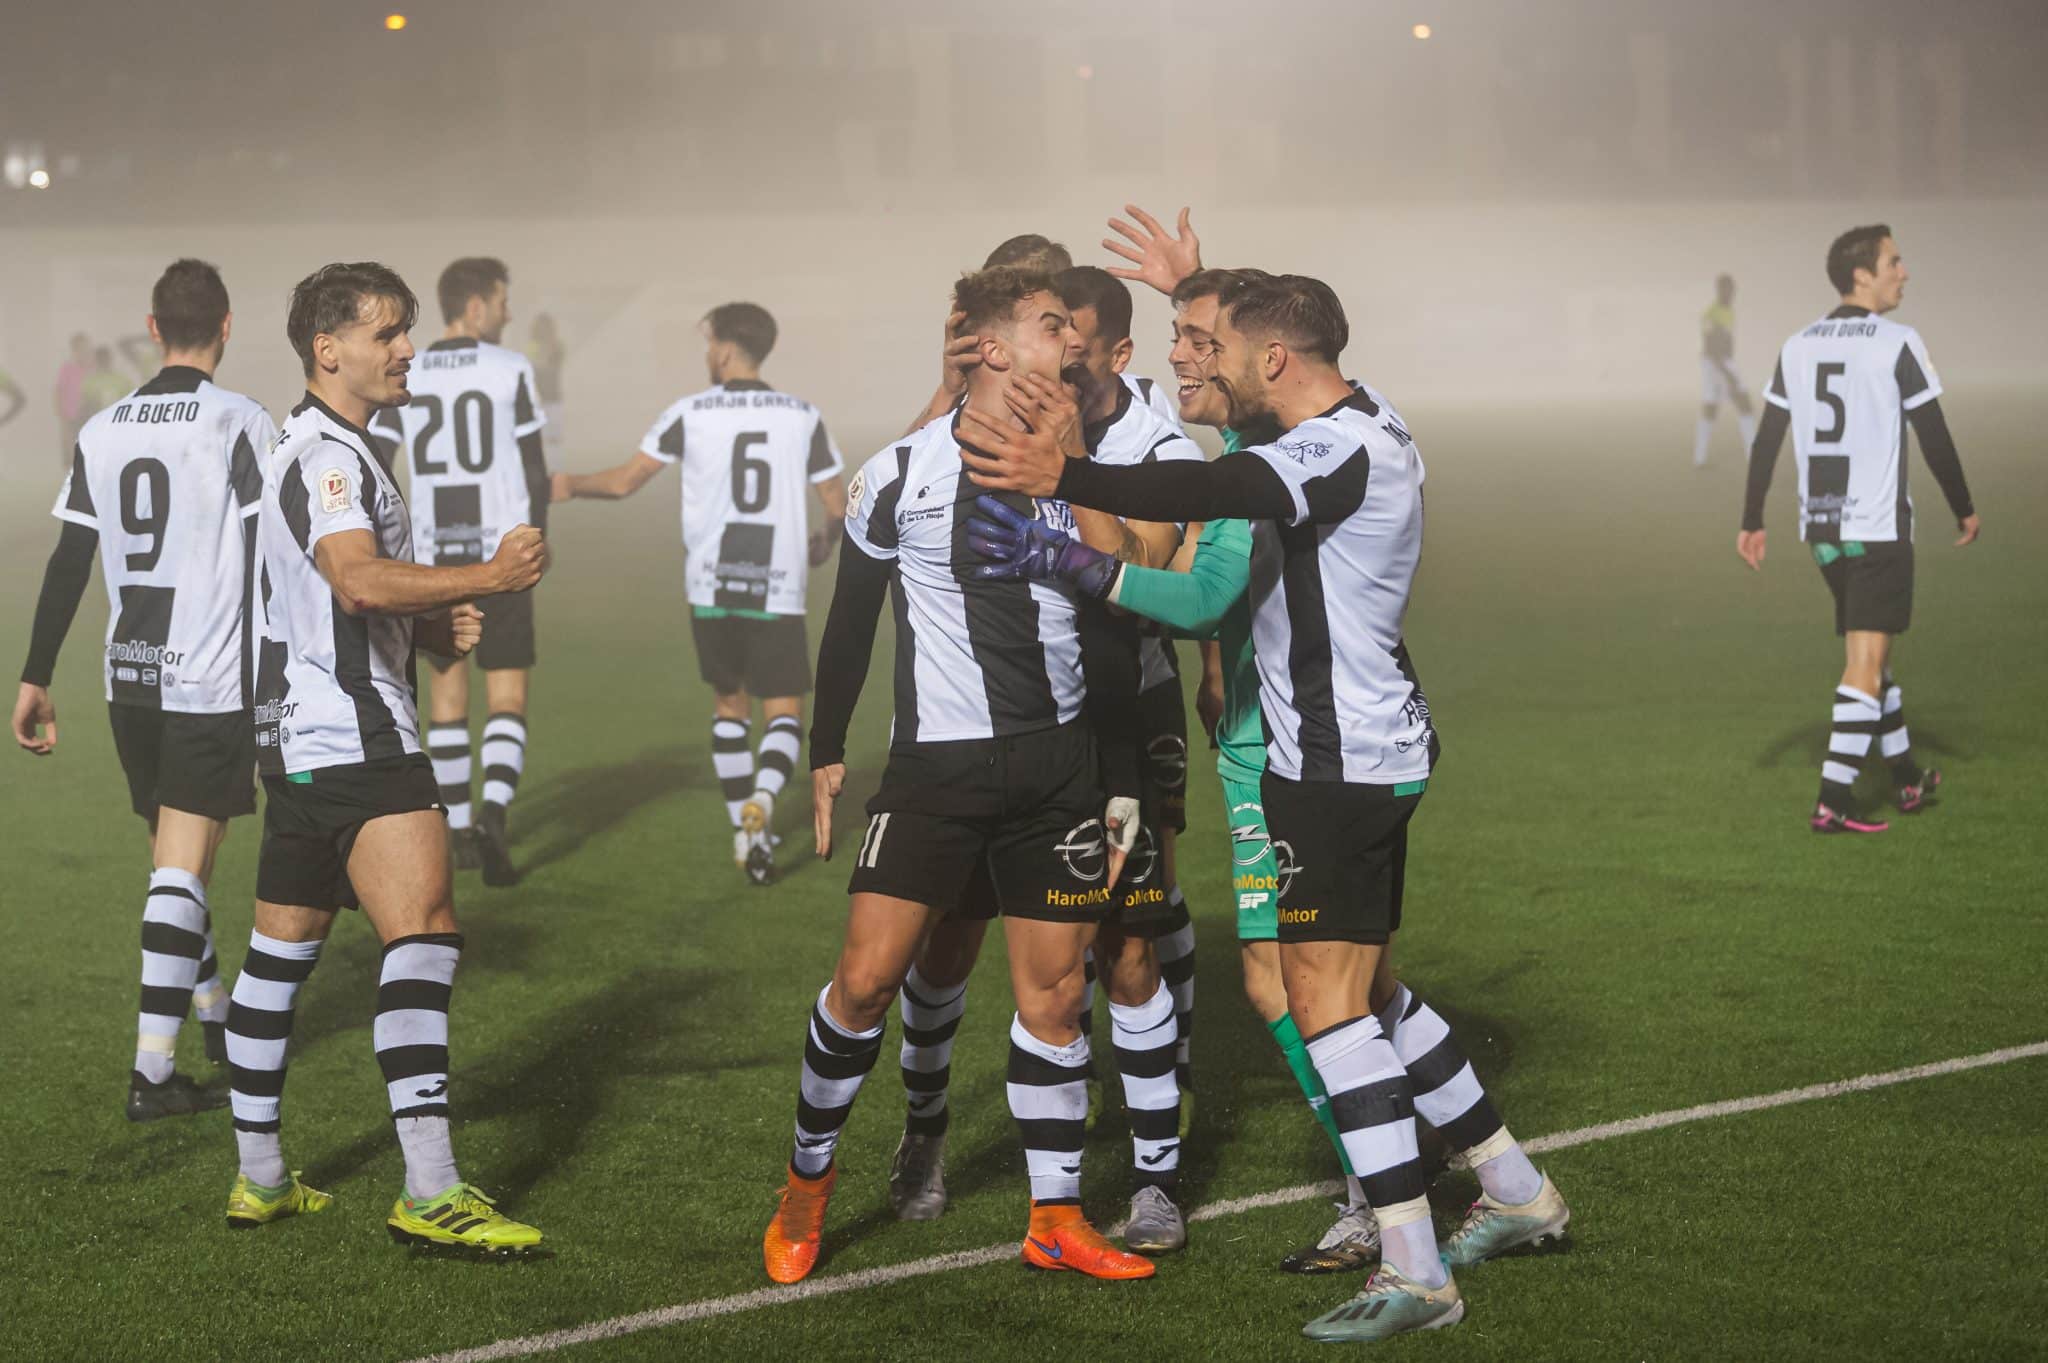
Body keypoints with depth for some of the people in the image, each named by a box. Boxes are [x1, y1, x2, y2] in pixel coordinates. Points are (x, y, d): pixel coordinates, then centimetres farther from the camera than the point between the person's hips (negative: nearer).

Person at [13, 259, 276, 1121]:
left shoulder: (102, 432, 6)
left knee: (175, 856, 20)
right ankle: (151, 1071, -9)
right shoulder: (242, 426, -9)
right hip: (212, 684, -5)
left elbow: (67, 566, 7)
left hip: (129, 684, 5)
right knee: (181, 873, -5)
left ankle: (216, 1017, 35)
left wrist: (35, 679, 12)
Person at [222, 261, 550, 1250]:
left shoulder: (334, 450, 21)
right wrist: (489, 576, -26)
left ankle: (259, 1180, 22)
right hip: (353, 736, -12)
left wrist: (431, 626, 13)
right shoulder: (323, 456, -14)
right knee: (423, 935, -17)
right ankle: (429, 1194, -22)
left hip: (300, 739, 12)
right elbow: (363, 579, -31)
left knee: (280, 948, 14)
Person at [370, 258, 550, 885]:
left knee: (448, 692, 18)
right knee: (507, 701, 2)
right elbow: (534, 473, -3)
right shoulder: (511, 370, -6)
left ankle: (459, 830, 22)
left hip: (432, 559, 3)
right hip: (498, 558, -3)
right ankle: (494, 813, -22)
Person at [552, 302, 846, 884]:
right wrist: (826, 540, 27)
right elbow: (837, 503, 5)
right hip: (778, 592, -1)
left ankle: (744, 833, 17)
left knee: (729, 705, 18)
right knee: (785, 711, 6)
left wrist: (571, 485, 17)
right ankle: (762, 800, -23)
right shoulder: (803, 417, 1)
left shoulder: (690, 414, -3)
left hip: (711, 589, 1)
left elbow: (625, 481, -3)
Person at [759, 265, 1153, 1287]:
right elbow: (852, 617, 8)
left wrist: (1122, 782, 9)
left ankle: (1057, 1221, 13)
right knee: (866, 978, -6)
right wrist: (826, 751, 9)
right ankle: (807, 1182, 14)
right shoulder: (902, 475, -3)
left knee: (1053, 994, 3)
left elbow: (1112, 644, 11)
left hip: (1058, 762, 3)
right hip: (933, 767, -3)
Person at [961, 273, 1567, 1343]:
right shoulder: (1360, 429, 13)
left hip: (1338, 762, -10)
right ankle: (1516, 1191, 29)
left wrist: (1066, 476, -45)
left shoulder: (1345, 448, -20)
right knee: (1368, 990, 18)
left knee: (1324, 994, -10)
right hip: (1367, 750, 10)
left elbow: (1223, 491, -37)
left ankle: (1414, 1270, -12)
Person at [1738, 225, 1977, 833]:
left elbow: (1766, 441, 6)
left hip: (1821, 528, 6)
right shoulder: (1897, 344, -10)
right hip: (1877, 526, -6)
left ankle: (1907, 778, 31)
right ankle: (1833, 800, -11)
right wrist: (1965, 510, 6)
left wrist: (1752, 522, 12)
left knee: (1868, 652, 19)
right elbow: (1935, 439, -7)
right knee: (1866, 663, -5)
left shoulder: (1797, 347, 6)